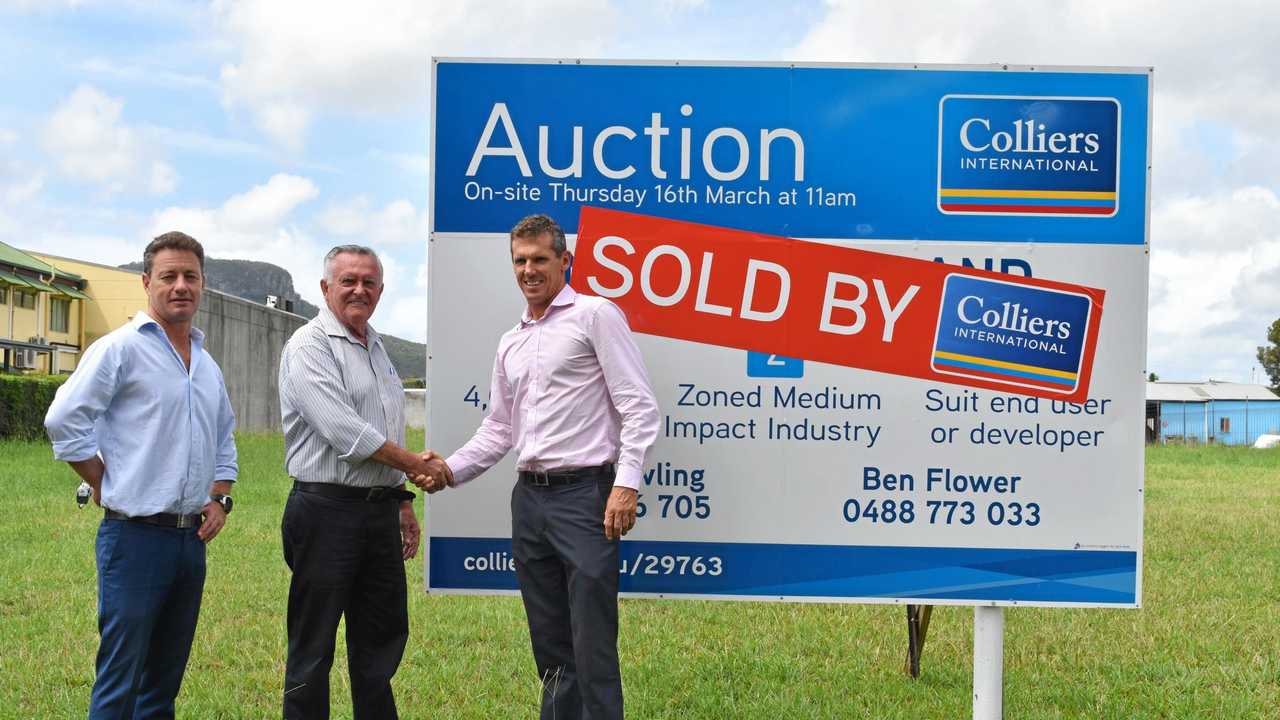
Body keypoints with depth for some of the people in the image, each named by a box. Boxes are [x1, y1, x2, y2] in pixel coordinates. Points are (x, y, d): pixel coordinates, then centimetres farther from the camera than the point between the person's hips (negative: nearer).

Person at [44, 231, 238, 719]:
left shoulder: (207, 364, 15)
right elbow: (64, 420, -14)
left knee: (166, 677, 14)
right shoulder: (121, 348, -7)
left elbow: (224, 440, 26)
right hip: (136, 535, -7)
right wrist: (106, 487, -8)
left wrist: (220, 499, 12)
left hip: (192, 539, 7)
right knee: (120, 679, -4)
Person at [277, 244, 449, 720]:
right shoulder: (310, 346, -10)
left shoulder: (376, 349, 17)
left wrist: (403, 503, 19)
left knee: (383, 635, 14)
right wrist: (417, 466, -11)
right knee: (313, 646, 0)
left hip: (380, 511, 8)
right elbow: (345, 433, -19)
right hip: (328, 510, -8)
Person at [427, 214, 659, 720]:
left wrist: (626, 484, -19)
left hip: (584, 494, -7)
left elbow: (639, 407, -9)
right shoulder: (511, 344, 19)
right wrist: (451, 469, 6)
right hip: (528, 498, 7)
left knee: (593, 647, -6)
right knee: (550, 646, 13)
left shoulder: (594, 315, -3)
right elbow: (498, 429, 23)